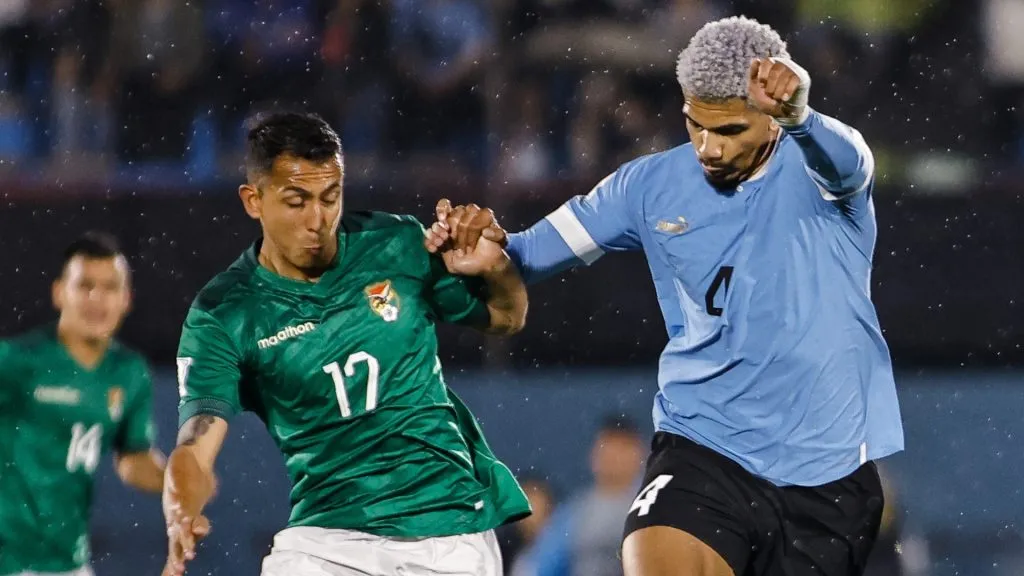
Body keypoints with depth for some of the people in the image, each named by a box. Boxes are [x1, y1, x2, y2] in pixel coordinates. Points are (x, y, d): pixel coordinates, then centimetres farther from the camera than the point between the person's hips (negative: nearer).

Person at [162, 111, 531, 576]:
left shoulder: (398, 245, -1)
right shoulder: (222, 315, -7)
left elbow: (505, 320, 14)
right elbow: (196, 449, -16)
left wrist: (493, 267, -8)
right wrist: (180, 520, -38)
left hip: (452, 527, 1)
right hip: (329, 534, -1)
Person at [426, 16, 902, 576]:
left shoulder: (824, 170, -7)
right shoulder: (652, 185, 2)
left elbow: (845, 158, -33)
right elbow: (533, 254, 10)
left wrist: (795, 113, -56)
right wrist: (487, 244, -15)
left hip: (828, 470, -1)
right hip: (703, 449, 1)